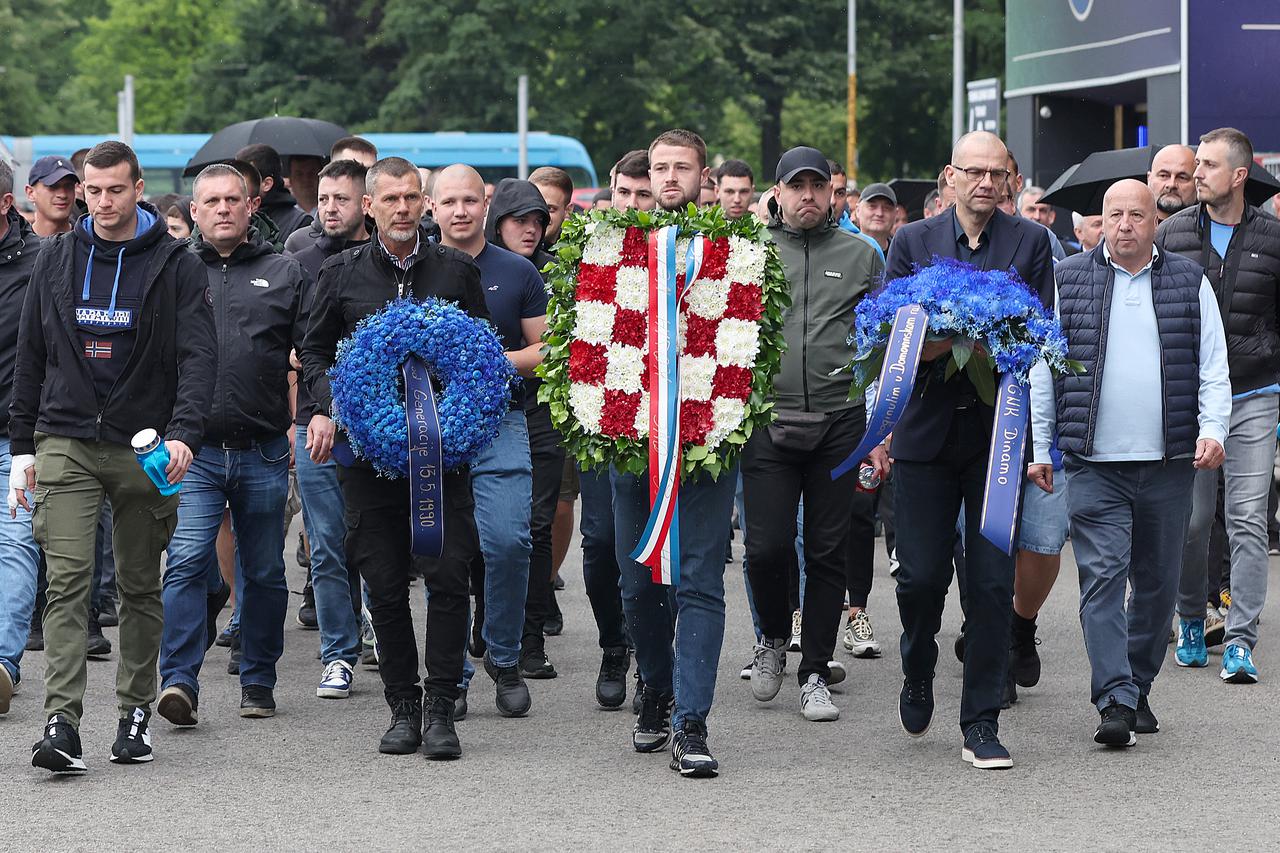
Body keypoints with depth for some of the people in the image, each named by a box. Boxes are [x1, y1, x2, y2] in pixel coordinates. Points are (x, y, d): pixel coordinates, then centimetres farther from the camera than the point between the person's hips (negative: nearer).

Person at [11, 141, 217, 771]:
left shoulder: (175, 265, 0)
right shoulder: (57, 258, 8)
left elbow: (199, 357, -8)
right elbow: (31, 356, 14)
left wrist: (183, 433, -23)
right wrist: (22, 446, 10)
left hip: (145, 450, -1)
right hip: (65, 444, 1)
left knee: (141, 587, 9)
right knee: (67, 581, -11)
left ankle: (136, 711, 21)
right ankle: (61, 721, -18)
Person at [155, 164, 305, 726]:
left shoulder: (284, 273, 11)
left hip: (263, 452, 1)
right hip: (194, 449, -1)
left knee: (264, 571, 9)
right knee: (188, 561, -14)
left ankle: (258, 681, 20)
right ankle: (179, 682, -15)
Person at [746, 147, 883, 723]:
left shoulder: (860, 255, 9)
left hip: (839, 421, 1)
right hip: (767, 421, -1)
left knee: (829, 552, 3)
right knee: (767, 547, -7)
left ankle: (815, 674, 12)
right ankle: (774, 637, 21)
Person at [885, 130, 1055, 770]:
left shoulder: (1031, 242, 6)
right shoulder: (912, 241, 6)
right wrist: (975, 339, -17)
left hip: (998, 429, 0)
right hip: (926, 429, 0)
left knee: (992, 582, -2)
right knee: (922, 575, 0)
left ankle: (981, 723, 4)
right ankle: (918, 676, 30)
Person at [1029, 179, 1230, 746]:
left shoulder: (1190, 283, 9)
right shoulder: (1067, 281, 6)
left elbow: (1213, 366, 8)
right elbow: (1042, 369, 8)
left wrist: (1212, 430, -6)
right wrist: (1040, 448, 4)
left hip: (1169, 465, 2)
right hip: (1094, 465, -2)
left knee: (1158, 583, 9)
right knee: (1102, 577, -11)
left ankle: (1138, 688, 22)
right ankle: (1116, 702, -14)